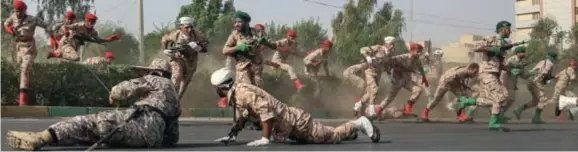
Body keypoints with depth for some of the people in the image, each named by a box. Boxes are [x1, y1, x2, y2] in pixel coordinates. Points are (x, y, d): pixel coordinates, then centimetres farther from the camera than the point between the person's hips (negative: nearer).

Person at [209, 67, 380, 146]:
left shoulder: (243, 92, -23)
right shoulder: (235, 95, 6)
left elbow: (265, 109, -34)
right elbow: (242, 117, 21)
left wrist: (264, 139, -34)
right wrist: (231, 136, 12)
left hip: (294, 120, -9)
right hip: (286, 126, 9)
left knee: (332, 136, 1)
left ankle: (359, 124, 13)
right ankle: (348, 129, 36)